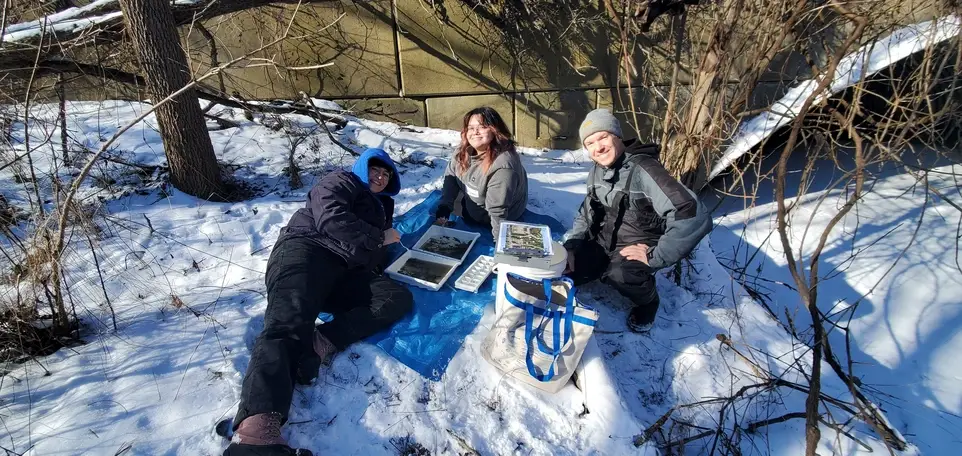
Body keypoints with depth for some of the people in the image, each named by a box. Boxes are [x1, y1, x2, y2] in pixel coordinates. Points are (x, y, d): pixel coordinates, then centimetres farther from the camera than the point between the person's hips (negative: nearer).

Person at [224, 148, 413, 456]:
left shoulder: (381, 205, 34)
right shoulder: (342, 180, 13)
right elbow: (330, 218, -8)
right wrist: (378, 238, 0)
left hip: (343, 274, 6)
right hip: (306, 249, -5)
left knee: (399, 299, -20)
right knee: (288, 323, -33)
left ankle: (320, 342, -37)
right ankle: (256, 429, -52)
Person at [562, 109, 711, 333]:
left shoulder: (642, 170, -24)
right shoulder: (597, 171, 2)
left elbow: (693, 217, -34)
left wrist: (655, 257, -28)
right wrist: (571, 241, 3)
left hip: (636, 248, -6)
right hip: (602, 244, 7)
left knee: (619, 274, -37)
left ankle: (648, 300, -2)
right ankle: (606, 269, 17)